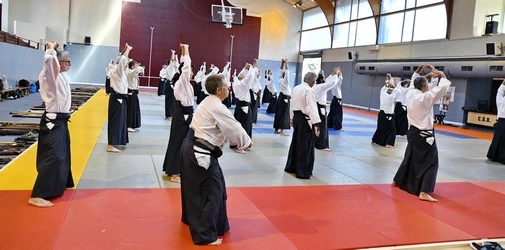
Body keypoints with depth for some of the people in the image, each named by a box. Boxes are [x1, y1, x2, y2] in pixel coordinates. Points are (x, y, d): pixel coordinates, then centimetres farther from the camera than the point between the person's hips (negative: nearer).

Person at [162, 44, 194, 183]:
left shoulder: (181, 81, 10)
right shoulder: (183, 81, -15)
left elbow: (184, 64, 19)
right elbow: (186, 65, -24)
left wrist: (184, 51, 17)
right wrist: (186, 50, -13)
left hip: (182, 113, 10)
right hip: (183, 114, -10)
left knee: (178, 140, 15)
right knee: (178, 141, -6)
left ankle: (171, 169, 25)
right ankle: (174, 174, -1)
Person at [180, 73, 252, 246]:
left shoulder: (207, 103, 13)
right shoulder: (218, 108, -17)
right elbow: (234, 128, -11)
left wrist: (230, 140, 15)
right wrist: (246, 142, 5)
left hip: (191, 148, 10)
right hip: (200, 153, -10)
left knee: (194, 186, 26)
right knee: (212, 191, -2)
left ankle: (191, 218, 47)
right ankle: (205, 235, 5)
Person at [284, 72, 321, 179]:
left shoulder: (296, 88, 10)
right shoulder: (309, 91, -18)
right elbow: (312, 108, -25)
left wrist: (292, 118, 28)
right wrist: (316, 124, -28)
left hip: (296, 117, 9)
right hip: (305, 120, -9)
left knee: (295, 142, 20)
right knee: (306, 146, -2)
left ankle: (291, 167, 31)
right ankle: (303, 172, 4)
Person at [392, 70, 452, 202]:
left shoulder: (410, 94, 1)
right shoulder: (426, 98, -19)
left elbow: (414, 83, 22)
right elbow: (442, 87, -16)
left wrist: (427, 76, 16)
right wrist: (442, 75, 2)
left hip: (413, 132, 8)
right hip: (424, 135, -8)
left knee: (410, 158, 24)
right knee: (430, 162, -3)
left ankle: (397, 181, 37)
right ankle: (423, 192, -11)